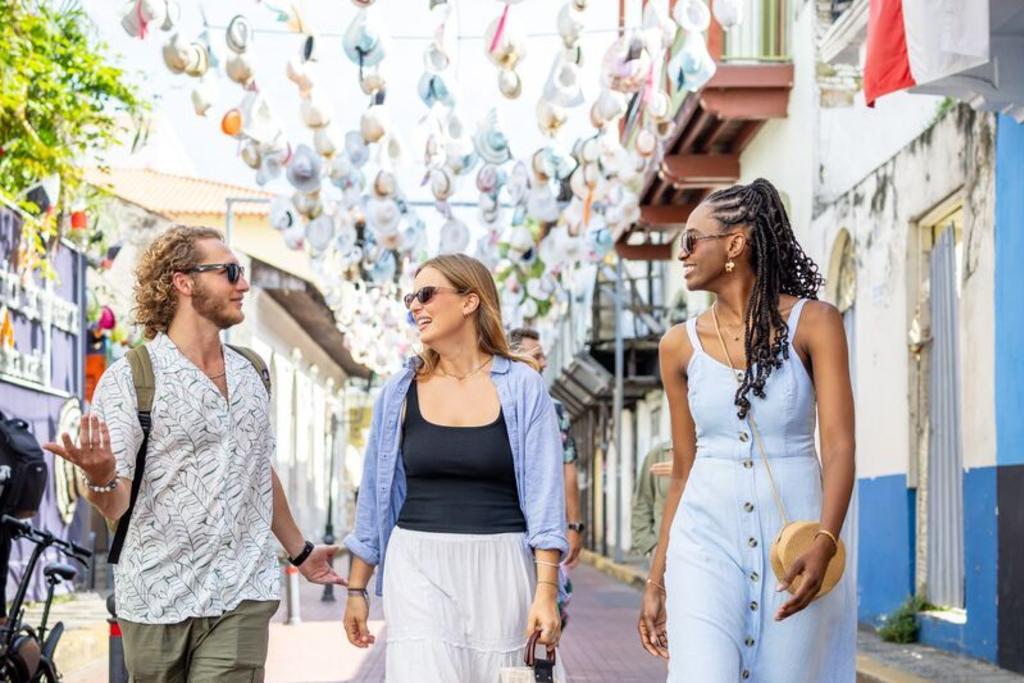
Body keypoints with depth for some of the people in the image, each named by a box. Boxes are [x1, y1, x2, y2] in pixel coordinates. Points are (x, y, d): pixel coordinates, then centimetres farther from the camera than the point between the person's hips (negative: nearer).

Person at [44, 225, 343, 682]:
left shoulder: (251, 374, 11)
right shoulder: (129, 378, -6)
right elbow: (114, 506, -10)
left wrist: (300, 552, 30)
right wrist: (100, 478, -32)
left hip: (241, 598, 3)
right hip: (157, 600, -3)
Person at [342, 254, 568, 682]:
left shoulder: (521, 386, 1)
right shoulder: (400, 392, 7)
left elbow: (543, 492, -2)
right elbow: (374, 495, 13)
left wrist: (546, 591, -10)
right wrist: (357, 588, 12)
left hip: (498, 570, -1)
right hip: (419, 568, 1)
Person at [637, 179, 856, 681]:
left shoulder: (813, 323, -2)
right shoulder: (681, 344, 7)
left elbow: (839, 445, -10)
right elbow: (683, 469, 12)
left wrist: (824, 543, -25)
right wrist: (656, 580, 11)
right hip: (706, 539, 2)